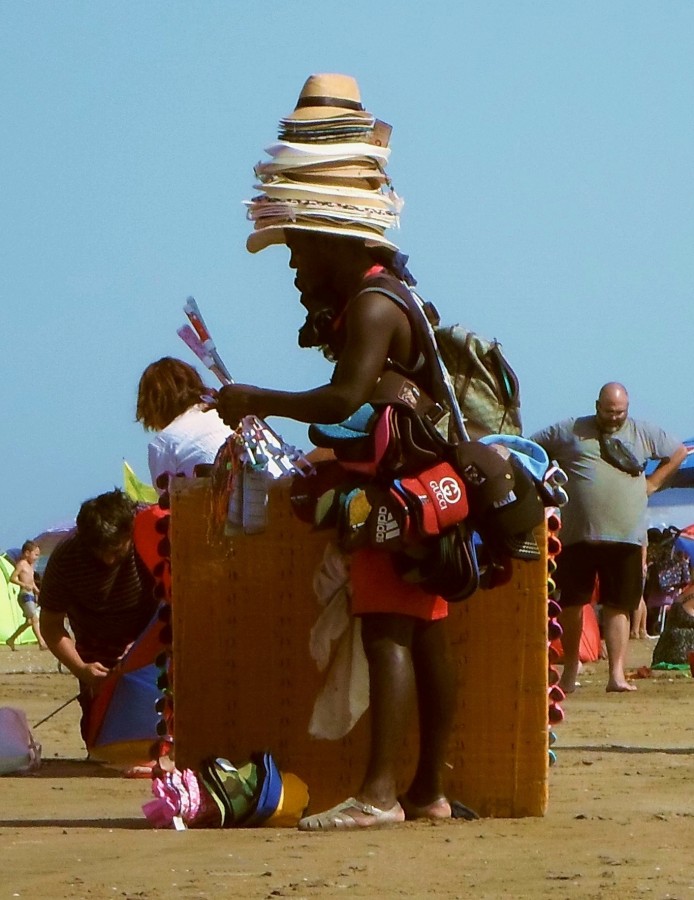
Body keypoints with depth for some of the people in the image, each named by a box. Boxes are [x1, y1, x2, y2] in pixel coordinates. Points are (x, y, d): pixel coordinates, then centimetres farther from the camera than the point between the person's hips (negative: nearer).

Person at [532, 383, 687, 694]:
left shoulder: (643, 434, 12)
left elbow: (678, 452, 24)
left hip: (626, 538, 1)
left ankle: (617, 674, -2)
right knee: (571, 604, 3)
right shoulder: (570, 431, 6)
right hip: (577, 536, -1)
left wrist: (651, 483, 13)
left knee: (619, 607, -2)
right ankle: (570, 670, 16)